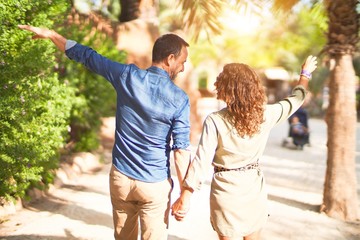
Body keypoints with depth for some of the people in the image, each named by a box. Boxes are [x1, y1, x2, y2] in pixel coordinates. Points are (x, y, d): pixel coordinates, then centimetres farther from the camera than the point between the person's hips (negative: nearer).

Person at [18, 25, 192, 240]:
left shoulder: (127, 75, -6)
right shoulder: (180, 99, -14)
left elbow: (87, 56, 4)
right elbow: (181, 150, -14)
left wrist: (51, 34, 17)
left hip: (120, 177, 4)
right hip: (154, 184, -4)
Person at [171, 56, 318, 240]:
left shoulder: (215, 121, -17)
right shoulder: (266, 114, -5)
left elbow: (202, 161, -20)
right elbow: (295, 99, 12)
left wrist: (185, 197, -15)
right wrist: (306, 73, 29)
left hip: (226, 190, -4)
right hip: (255, 189, 4)